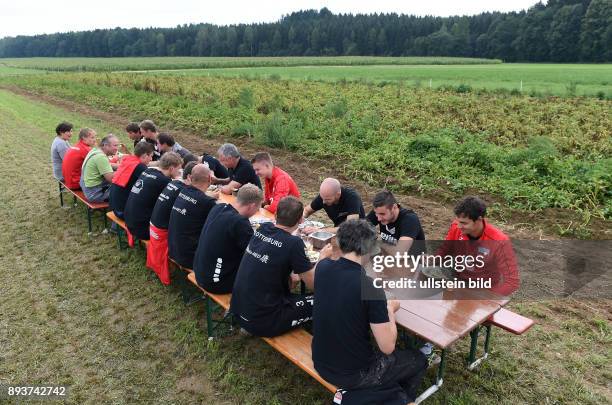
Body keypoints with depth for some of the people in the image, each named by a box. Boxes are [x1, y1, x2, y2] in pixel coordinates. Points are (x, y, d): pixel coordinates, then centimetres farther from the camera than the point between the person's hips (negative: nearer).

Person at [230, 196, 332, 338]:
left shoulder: (262, 228, -1)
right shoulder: (293, 243, -19)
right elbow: (312, 284, -8)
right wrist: (322, 257, 6)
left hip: (238, 309, 7)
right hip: (261, 321, -7)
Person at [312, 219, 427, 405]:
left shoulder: (322, 268, -9)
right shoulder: (370, 287, -26)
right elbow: (387, 347, -18)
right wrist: (390, 310, -3)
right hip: (353, 373, -6)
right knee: (418, 360, 17)